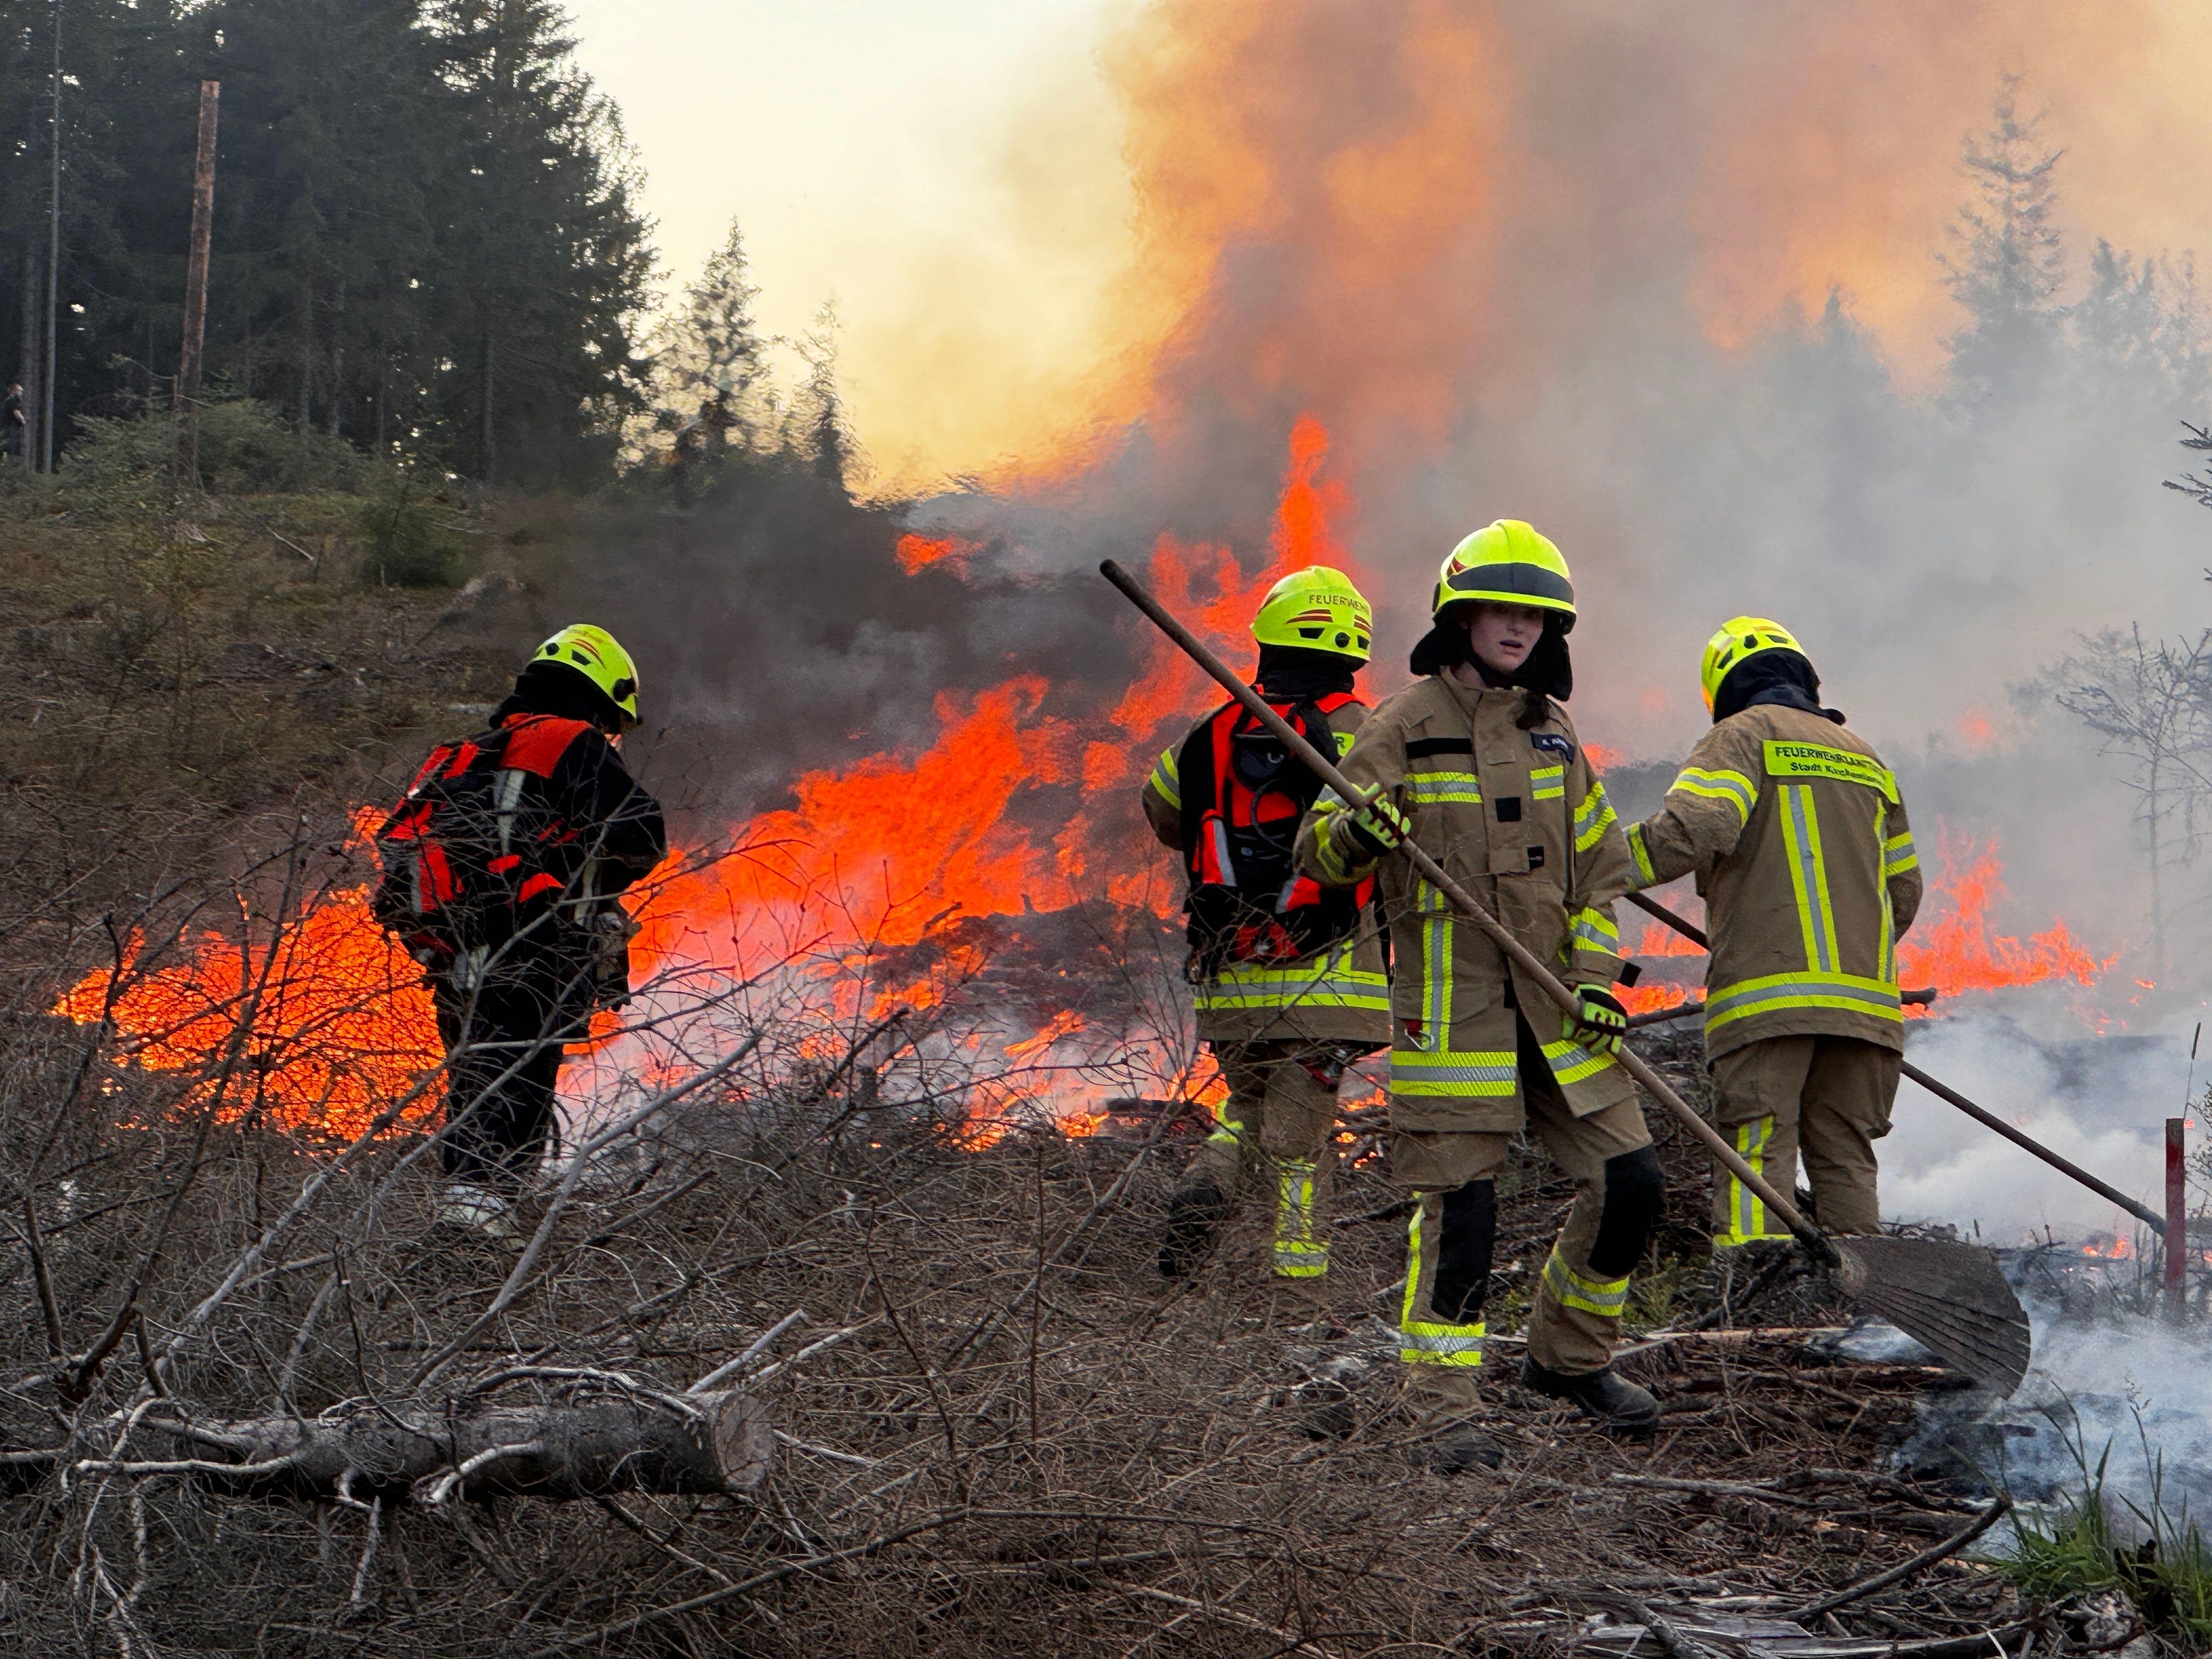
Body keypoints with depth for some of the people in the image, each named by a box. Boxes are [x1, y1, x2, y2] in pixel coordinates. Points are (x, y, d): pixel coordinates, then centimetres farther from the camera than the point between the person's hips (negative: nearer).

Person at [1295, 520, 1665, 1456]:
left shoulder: (1552, 728, 13)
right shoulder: (1407, 723, -3)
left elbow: (1595, 864, 19)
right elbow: (1317, 850, -4)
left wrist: (1595, 976, 6)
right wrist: (1355, 835, -28)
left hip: (1552, 1000, 5)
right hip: (1449, 1002, -5)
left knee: (1629, 1182, 2)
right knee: (1459, 1202, -7)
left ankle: (1570, 1357, 22)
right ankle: (1444, 1405, 2)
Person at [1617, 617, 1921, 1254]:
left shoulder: (1743, 736, 4)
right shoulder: (1866, 759, 24)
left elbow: (1695, 828, -15)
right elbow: (1904, 891, 24)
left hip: (1771, 989, -6)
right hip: (1864, 997, 6)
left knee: (1757, 1154, -10)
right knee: (1844, 1159, 8)